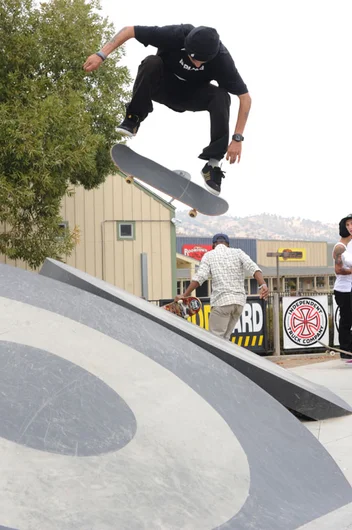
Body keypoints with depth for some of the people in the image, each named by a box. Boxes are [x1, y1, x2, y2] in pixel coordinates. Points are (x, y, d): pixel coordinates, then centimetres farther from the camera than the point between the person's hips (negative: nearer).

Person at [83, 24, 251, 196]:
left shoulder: (222, 59, -29)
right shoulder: (176, 35, -30)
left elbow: (245, 97, -24)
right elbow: (129, 30, -23)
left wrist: (237, 138, -30)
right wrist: (101, 54, -33)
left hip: (190, 97, 1)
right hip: (163, 87, -1)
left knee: (221, 97, -30)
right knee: (151, 62, -33)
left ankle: (213, 162, -24)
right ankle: (133, 118, -19)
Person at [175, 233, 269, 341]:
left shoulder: (209, 255, 6)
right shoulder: (238, 252, 13)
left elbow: (200, 277, -8)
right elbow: (253, 267, -5)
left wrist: (184, 295, -5)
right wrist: (263, 285, -17)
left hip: (221, 301, -4)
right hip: (239, 301, 4)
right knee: (225, 338, 15)